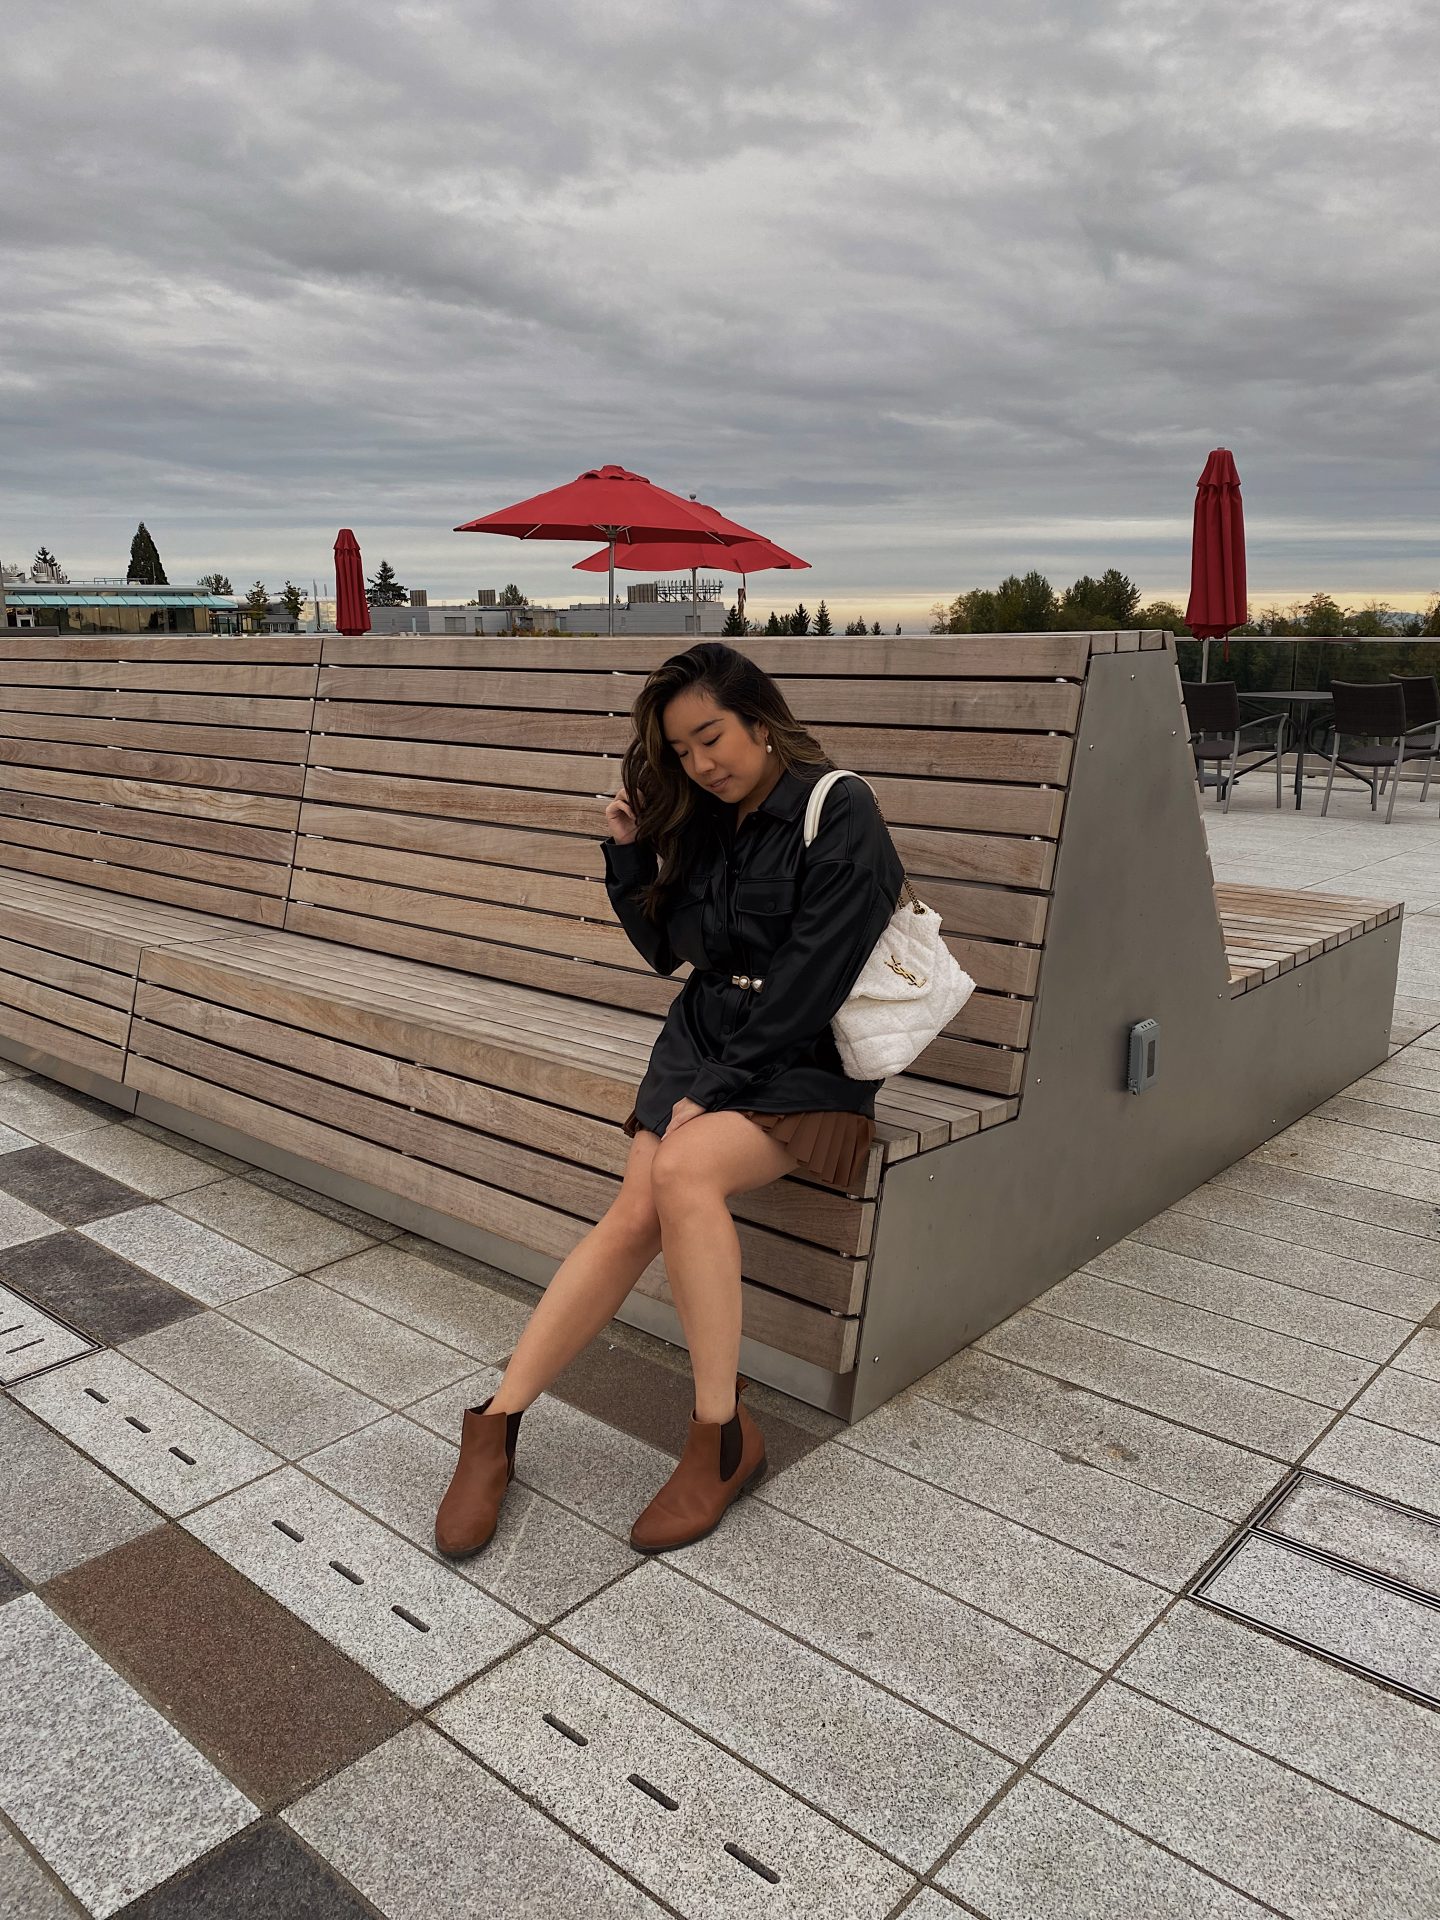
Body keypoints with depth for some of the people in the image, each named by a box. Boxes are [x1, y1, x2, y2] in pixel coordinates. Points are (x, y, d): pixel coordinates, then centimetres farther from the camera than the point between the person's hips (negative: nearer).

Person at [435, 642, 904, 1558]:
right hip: (703, 1038, 5)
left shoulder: (839, 812, -11)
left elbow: (810, 979, -17)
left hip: (805, 1061, -5)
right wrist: (629, 856, 2)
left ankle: (725, 1437, -18)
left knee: (684, 1168, -32)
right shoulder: (705, 820, 10)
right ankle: (497, 1425, -12)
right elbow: (664, 949, 18)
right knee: (634, 1216, -16)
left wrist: (716, 1089, -18)